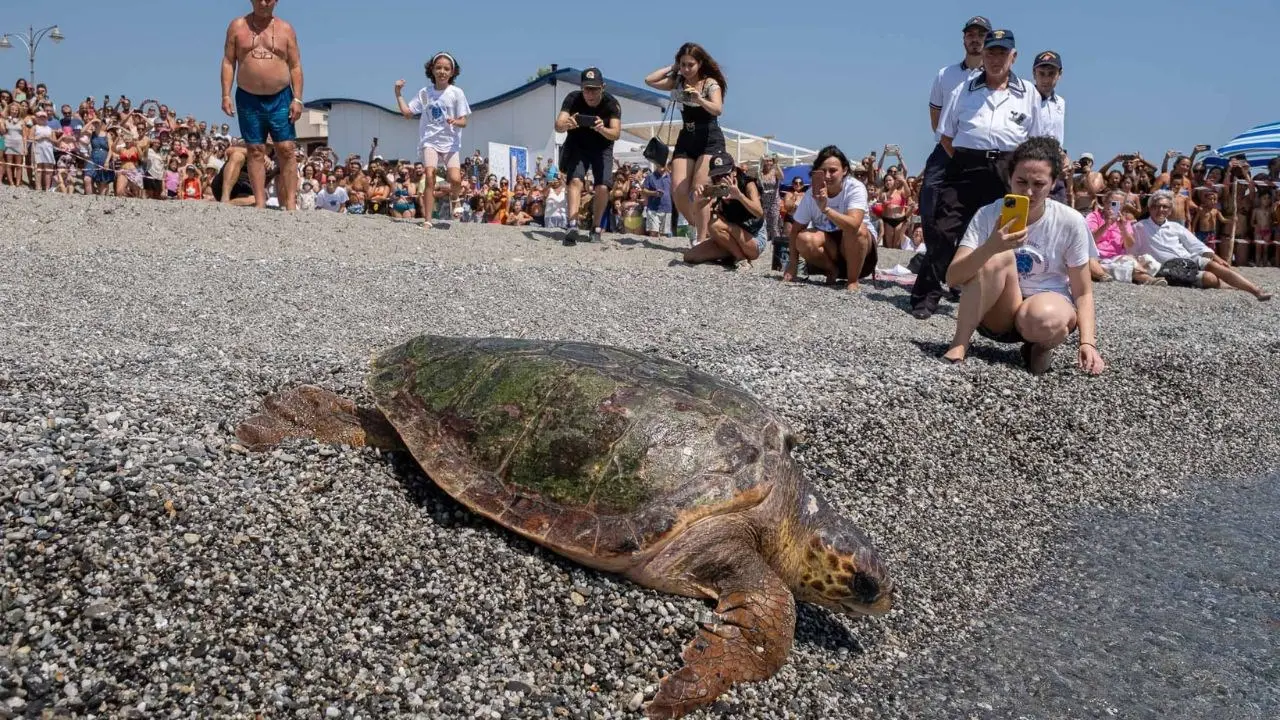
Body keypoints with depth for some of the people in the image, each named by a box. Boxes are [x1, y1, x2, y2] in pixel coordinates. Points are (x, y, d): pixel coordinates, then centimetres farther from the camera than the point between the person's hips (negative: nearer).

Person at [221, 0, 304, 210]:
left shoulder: (285, 29, 6)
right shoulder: (238, 26, 6)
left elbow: (295, 66, 4)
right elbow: (228, 62, 5)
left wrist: (297, 99, -6)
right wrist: (226, 95, -5)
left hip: (280, 98, 0)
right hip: (248, 98, 1)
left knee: (286, 150, -6)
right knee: (255, 151, 1)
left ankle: (291, 203, -5)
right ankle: (260, 204, 3)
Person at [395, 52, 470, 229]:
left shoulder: (456, 93, -1)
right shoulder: (425, 93, 7)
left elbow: (463, 121, -4)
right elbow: (407, 112, 11)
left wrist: (455, 121, -25)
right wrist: (398, 93, 2)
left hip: (451, 142, -1)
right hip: (430, 141, 1)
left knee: (455, 179, -19)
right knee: (430, 176, -17)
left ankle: (453, 197, 20)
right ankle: (427, 220, -13)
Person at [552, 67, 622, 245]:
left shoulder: (612, 104, -23)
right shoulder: (573, 99, -22)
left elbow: (616, 134, -33)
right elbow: (558, 125, -32)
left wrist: (602, 129, -54)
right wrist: (566, 125, -56)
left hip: (602, 147, 0)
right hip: (577, 145, 0)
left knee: (602, 187, -16)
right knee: (575, 180, -23)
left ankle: (596, 228, 3)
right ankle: (573, 227, -33)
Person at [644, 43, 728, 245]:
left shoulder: (710, 83, -7)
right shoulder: (678, 83, 9)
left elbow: (718, 109, -24)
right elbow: (649, 80, 2)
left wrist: (699, 99, -40)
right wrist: (672, 68, 3)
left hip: (710, 140, -5)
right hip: (686, 139, 5)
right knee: (678, 191, -7)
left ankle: (702, 239, -14)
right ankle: (696, 227, 14)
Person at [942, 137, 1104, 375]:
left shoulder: (1071, 222, -11)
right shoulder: (987, 214, -13)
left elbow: (1083, 292, -5)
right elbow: (953, 278, -22)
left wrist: (1087, 343, -19)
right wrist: (989, 248, -40)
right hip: (996, 313, 0)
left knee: (1044, 320, -38)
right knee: (998, 257, -29)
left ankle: (1040, 346, 0)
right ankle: (959, 345, -22)